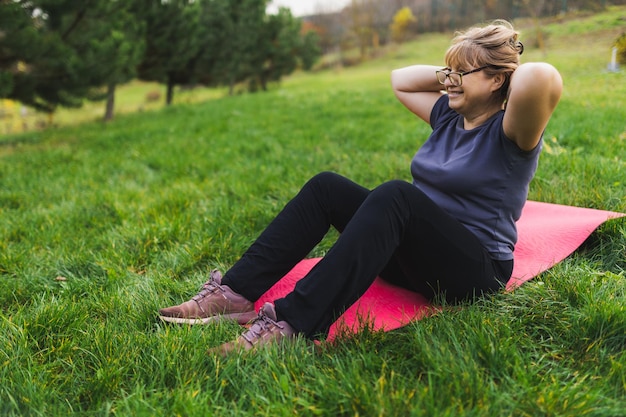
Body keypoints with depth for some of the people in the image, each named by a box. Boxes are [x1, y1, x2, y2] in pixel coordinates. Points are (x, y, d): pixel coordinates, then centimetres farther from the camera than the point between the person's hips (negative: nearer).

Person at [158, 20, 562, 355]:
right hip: (416, 254, 8)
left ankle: (292, 324, -43)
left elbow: (543, 77, -31)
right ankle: (237, 292, -16)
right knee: (327, 186, -7)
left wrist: (508, 72, -9)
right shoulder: (448, 116, 14)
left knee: (395, 195, -35)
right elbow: (400, 79, 27)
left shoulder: (508, 132, -9)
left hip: (477, 270, -7)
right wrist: (450, 74, 15)